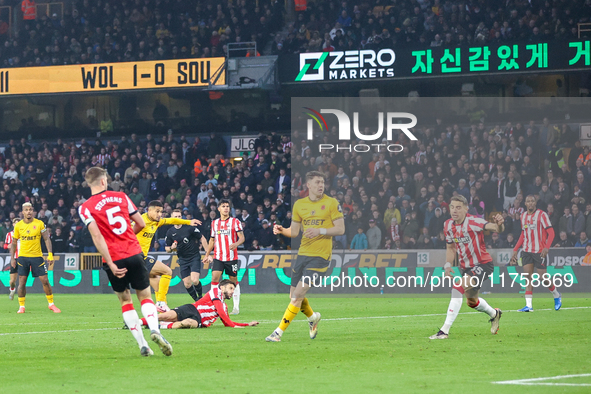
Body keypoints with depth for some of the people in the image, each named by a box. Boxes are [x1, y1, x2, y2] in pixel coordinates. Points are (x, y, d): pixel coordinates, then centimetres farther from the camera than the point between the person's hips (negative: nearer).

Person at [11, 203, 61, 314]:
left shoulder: (39, 224, -2)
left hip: (37, 256, -1)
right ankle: (21, 306, 7)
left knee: (45, 281, -2)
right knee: (22, 283, -4)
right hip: (23, 257, 1)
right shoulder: (18, 226, 2)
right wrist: (12, 258, 4)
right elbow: (14, 243, 10)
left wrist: (50, 254, -9)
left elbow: (47, 239, 0)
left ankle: (51, 304, 12)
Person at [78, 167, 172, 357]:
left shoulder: (85, 208, -3)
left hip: (114, 259, -1)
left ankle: (143, 344, 6)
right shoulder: (121, 197, 6)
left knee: (125, 301, 14)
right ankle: (154, 329, -19)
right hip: (134, 254, 1)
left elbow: (97, 236, -13)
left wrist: (111, 264, -15)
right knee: (145, 297, 10)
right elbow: (141, 224, 10)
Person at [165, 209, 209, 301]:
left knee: (195, 280, -20)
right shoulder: (170, 232, 2)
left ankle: (200, 296, 6)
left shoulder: (189, 227, -9)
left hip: (194, 257, -4)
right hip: (183, 260, 4)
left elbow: (202, 239, -1)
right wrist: (171, 248, -13)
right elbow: (167, 248, 11)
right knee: (187, 284, -3)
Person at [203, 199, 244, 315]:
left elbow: (242, 238, -4)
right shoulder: (214, 223, 12)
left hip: (231, 257, -2)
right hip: (218, 257, 2)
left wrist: (236, 244, -25)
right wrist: (207, 254, 20)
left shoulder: (235, 222, 1)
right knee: (214, 278, -14)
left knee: (234, 280, 3)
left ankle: (236, 307, 11)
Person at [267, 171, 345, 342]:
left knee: (298, 294, -14)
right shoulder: (299, 204, 10)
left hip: (320, 256, -5)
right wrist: (282, 230, -5)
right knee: (294, 296, 7)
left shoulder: (331, 203, -3)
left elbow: (340, 229, -6)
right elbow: (294, 231, 15)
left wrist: (320, 231, -20)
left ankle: (279, 332, -8)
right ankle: (313, 317, 38)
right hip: (303, 254, 5)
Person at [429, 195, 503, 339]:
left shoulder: (473, 222, -21)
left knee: (458, 288, -27)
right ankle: (494, 314, 54)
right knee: (472, 301, 21)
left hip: (482, 264, -8)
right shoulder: (448, 225, -1)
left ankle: (445, 330, -27)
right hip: (466, 266, 8)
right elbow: (451, 247, 13)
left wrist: (499, 225, -56)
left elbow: (496, 228, -33)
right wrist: (448, 265, -2)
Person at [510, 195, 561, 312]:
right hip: (526, 251, 5)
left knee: (542, 278, -3)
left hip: (539, 251, -5)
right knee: (527, 277, -5)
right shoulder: (523, 216, 11)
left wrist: (546, 247, -24)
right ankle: (529, 305, -8)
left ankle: (557, 296, 23)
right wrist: (515, 250, 18)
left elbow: (551, 232, -10)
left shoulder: (541, 214, -7)